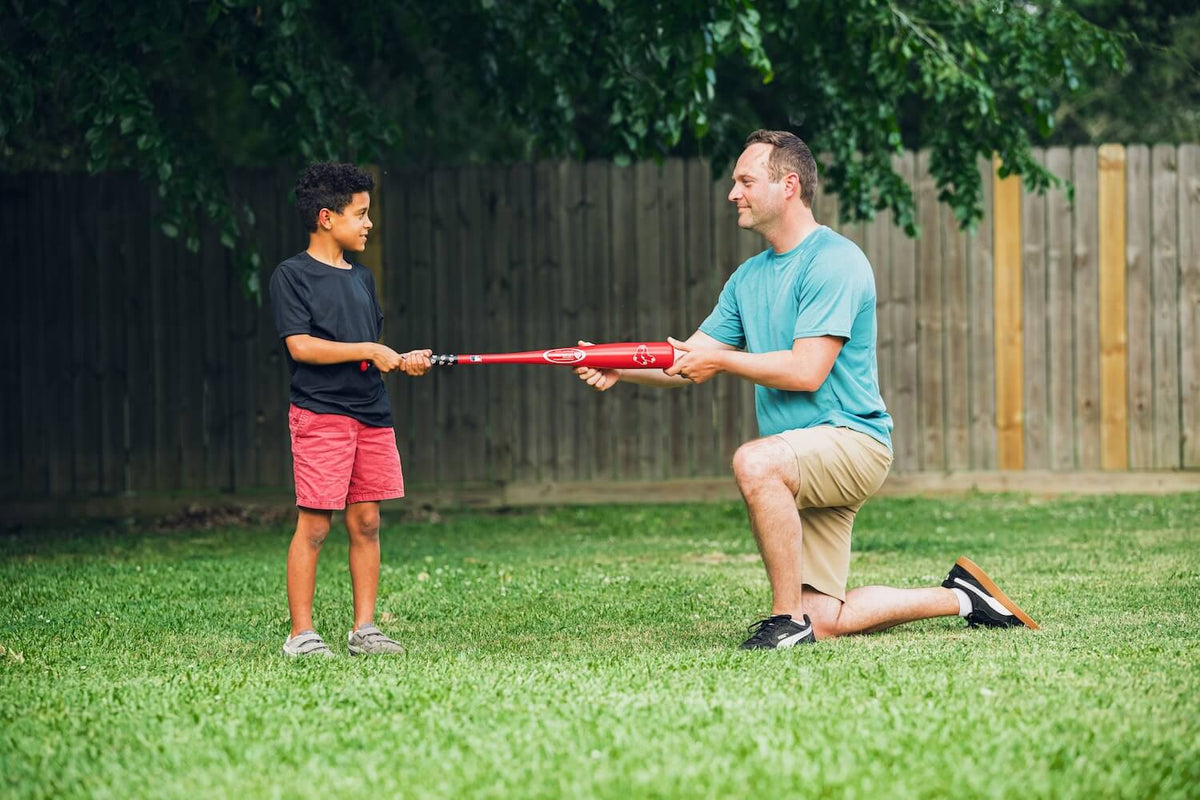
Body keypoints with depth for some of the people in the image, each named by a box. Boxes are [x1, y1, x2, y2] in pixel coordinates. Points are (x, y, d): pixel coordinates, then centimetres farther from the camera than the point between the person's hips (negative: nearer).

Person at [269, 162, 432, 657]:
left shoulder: (361, 278, 18)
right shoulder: (292, 276, -5)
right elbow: (301, 346, -15)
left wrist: (401, 361, 4)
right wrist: (369, 350, -13)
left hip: (371, 413, 7)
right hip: (320, 413, -7)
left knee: (367, 522, 6)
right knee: (314, 523, -8)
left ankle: (364, 629, 12)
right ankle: (301, 634, -4)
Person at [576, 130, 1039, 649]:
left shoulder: (835, 260, -11)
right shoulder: (749, 277, 16)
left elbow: (807, 371, -19)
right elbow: (691, 359, 13)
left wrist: (721, 360, -13)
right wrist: (620, 368, -3)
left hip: (853, 438, -8)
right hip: (806, 465, 8)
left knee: (754, 462, -37)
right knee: (826, 621, -2)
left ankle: (788, 618, -27)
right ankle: (960, 597, 18)